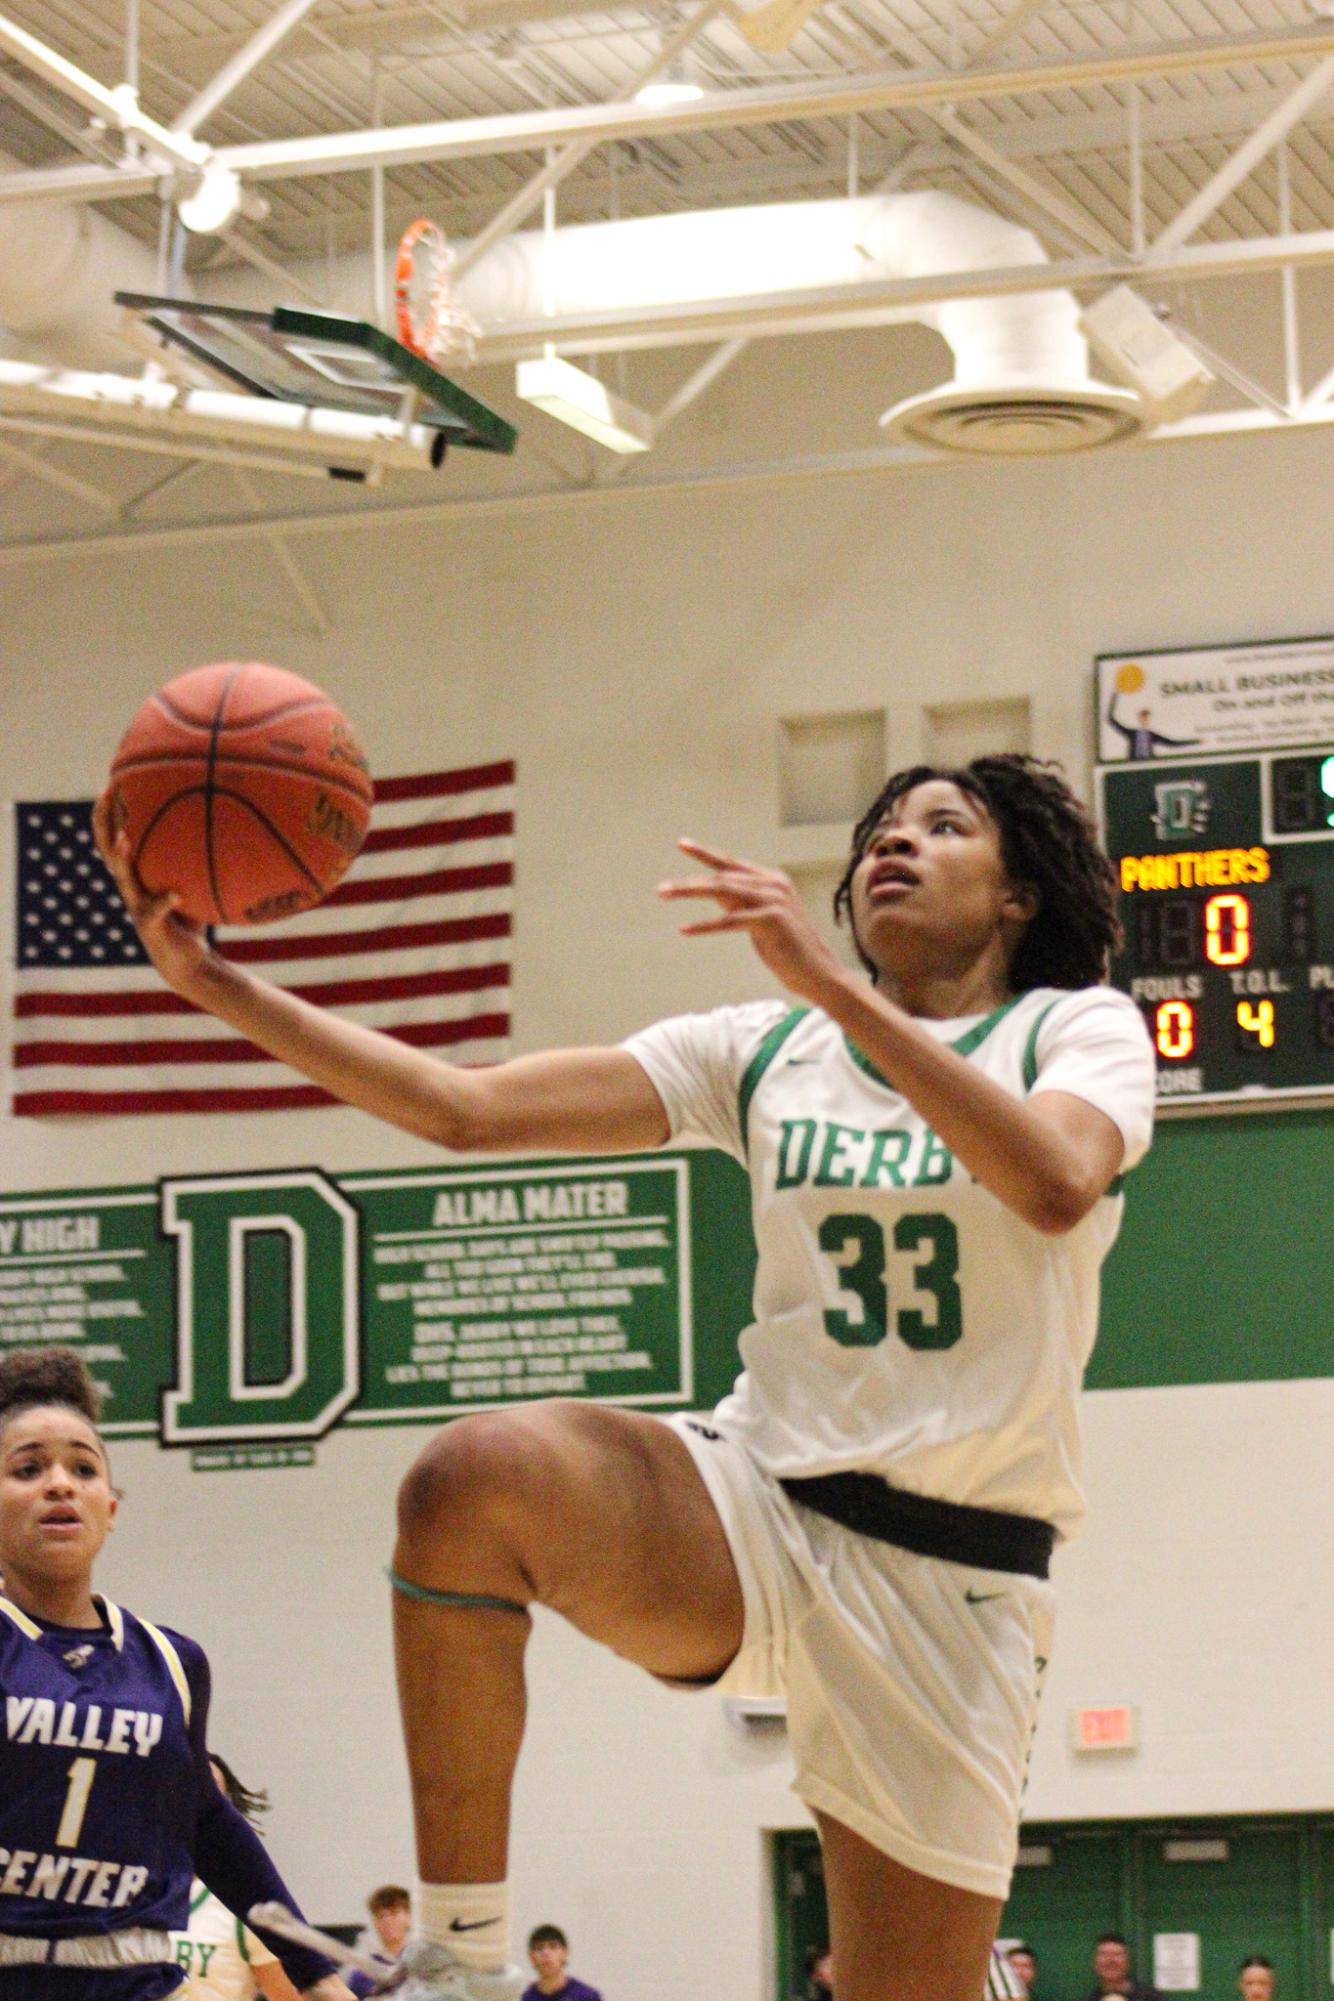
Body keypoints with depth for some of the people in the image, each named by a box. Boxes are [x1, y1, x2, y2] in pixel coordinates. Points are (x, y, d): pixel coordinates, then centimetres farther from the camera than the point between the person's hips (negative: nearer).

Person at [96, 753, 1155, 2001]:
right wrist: (208, 978, -5)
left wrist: (829, 986, -26)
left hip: (955, 1576, -2)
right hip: (757, 1510, 2)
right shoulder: (764, 1051, 14)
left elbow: (1057, 1185, -21)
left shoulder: (1078, 1031, 5)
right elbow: (463, 1109, 5)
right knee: (476, 1475, -29)